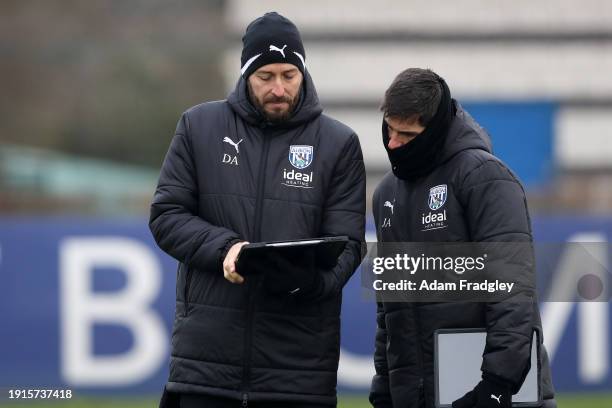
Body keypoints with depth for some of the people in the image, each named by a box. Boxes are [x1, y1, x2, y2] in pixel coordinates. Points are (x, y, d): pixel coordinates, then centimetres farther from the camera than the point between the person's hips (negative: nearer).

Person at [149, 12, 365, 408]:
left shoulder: (339, 143, 5)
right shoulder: (199, 126, 7)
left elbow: (346, 243, 1)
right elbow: (166, 215, 5)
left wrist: (307, 277, -22)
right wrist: (223, 247, -14)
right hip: (207, 356, 0)